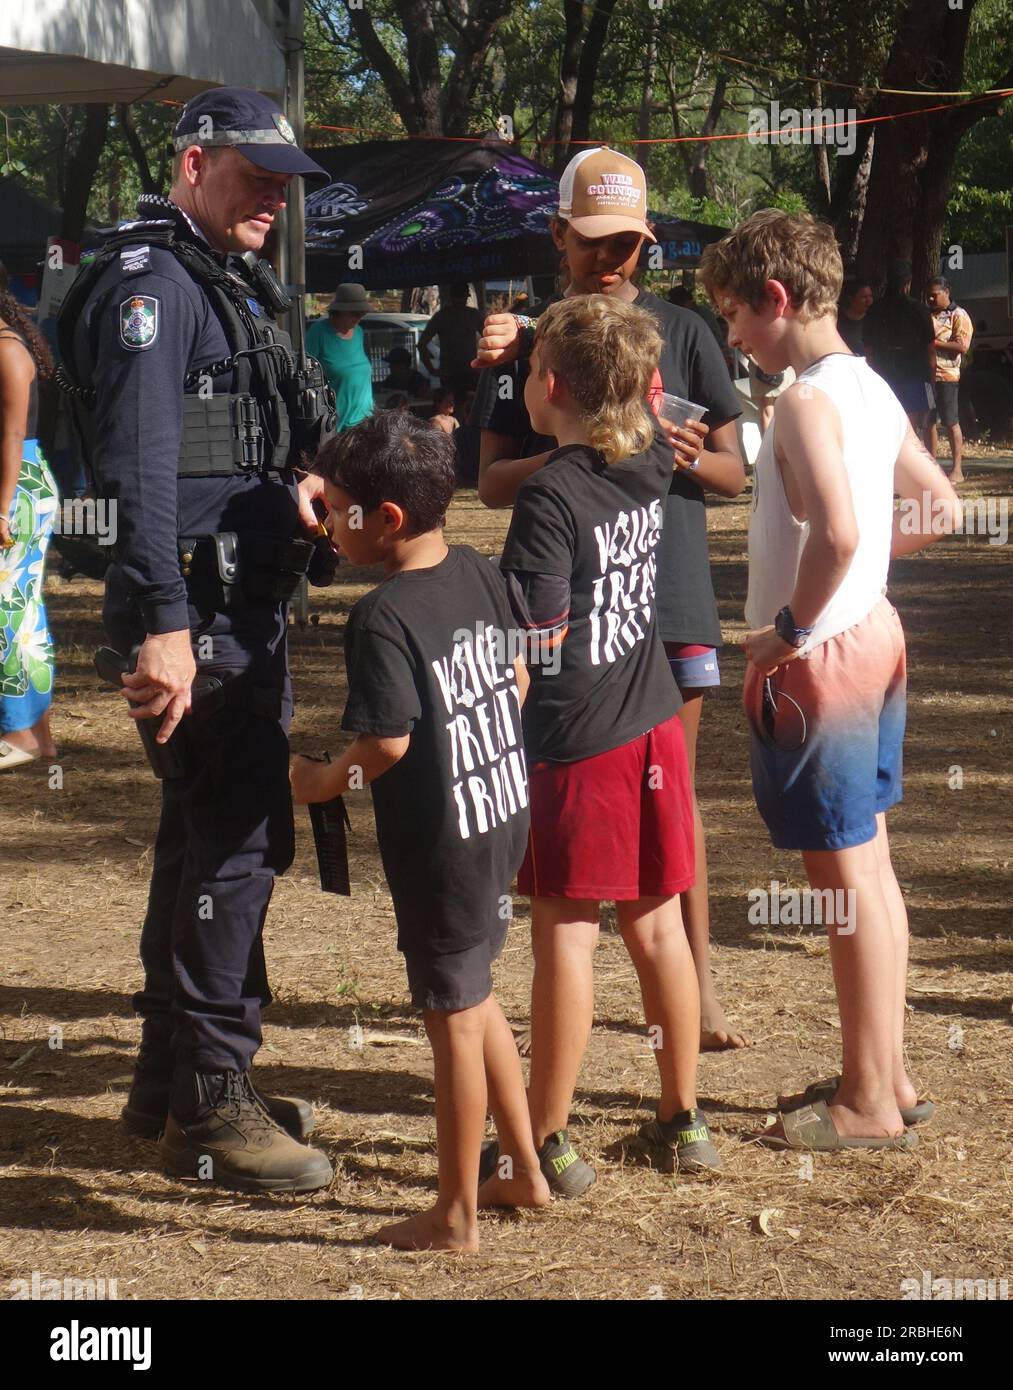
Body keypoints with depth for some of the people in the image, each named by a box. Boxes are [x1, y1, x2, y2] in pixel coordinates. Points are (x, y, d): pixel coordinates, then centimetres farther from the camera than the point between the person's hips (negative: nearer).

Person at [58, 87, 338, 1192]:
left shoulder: (233, 285, 19)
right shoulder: (151, 282, -13)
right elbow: (140, 464, -22)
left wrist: (290, 483, 7)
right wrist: (163, 623, -29)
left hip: (246, 612, 10)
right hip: (196, 613, -10)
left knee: (207, 835, 16)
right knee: (233, 840, -9)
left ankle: (169, 1082, 26)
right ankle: (209, 1104, -1)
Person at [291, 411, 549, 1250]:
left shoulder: (383, 618, -22)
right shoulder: (481, 575, 2)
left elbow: (388, 741, -26)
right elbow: (519, 678, 12)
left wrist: (325, 781, -9)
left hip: (439, 840, -8)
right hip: (505, 815, 8)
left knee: (453, 1018, 3)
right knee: (476, 995, 23)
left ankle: (456, 1216, 15)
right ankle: (524, 1171, 32)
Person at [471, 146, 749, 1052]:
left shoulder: (682, 333, 6)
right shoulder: (527, 343, 6)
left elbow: (736, 474, 7)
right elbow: (492, 482, 3)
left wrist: (692, 459, -15)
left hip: (671, 594, 0)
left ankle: (699, 983, 9)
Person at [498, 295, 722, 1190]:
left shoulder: (550, 497, -17)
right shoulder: (650, 466, 2)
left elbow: (533, 640, -19)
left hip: (575, 745, -7)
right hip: (654, 724, 7)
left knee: (566, 936, -1)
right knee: (657, 924, 14)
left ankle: (547, 1141, 5)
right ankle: (683, 1119, 23)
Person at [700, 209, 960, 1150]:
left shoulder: (808, 402, -20)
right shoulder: (870, 387, 8)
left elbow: (836, 532, -34)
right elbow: (940, 509, 17)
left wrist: (792, 625, -21)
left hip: (818, 658, -9)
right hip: (872, 634, 9)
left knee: (844, 876, -1)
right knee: (868, 865, 16)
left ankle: (868, 1105, 8)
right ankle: (883, 1071, 27)